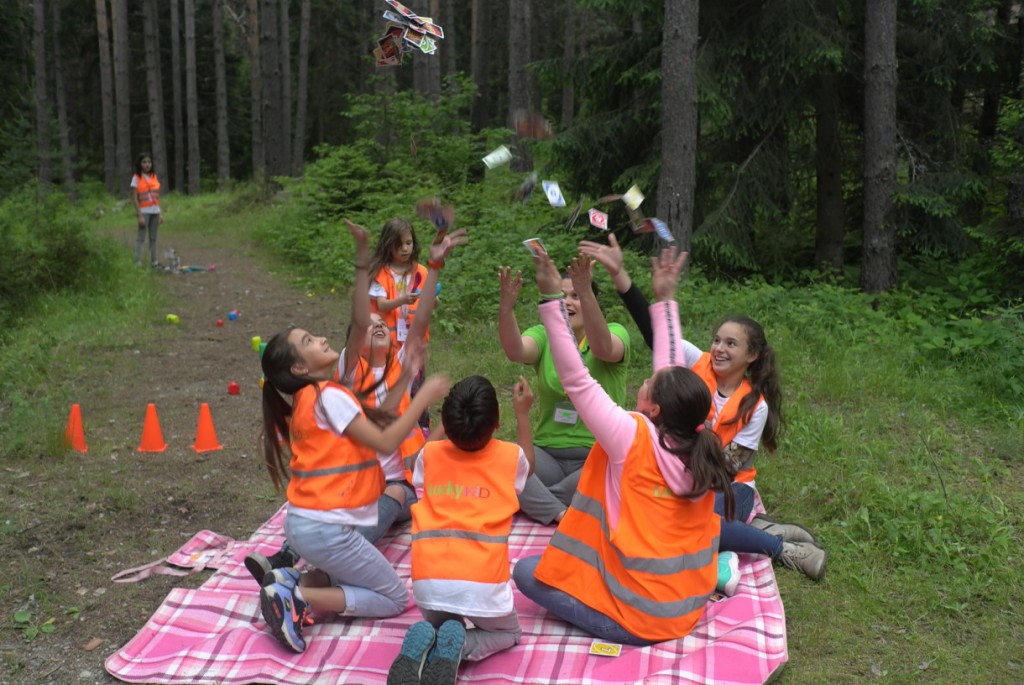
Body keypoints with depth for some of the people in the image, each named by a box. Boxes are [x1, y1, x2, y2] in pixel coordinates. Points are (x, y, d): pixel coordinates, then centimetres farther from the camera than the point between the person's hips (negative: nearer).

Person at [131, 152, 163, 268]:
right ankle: (138, 262, -5)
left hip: (155, 211, 5)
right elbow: (134, 198, -8)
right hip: (144, 211, -5)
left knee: (153, 237, 9)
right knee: (141, 237, -6)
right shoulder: (137, 178, -4)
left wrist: (161, 213, 8)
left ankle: (154, 261, 15)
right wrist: (139, 215, -15)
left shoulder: (154, 177, 11)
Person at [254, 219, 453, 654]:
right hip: (325, 529, -10)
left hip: (309, 521, 10)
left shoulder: (316, 391, 11)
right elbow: (385, 443, -20)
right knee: (394, 598, 7)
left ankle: (290, 582, 6)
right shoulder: (329, 396, -18)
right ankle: (298, 597, -9)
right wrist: (425, 395, -13)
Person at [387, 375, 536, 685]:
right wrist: (522, 412, 35)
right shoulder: (510, 455, 6)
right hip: (483, 583, -2)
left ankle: (422, 641, -1)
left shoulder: (429, 454, 10)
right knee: (508, 633, 29)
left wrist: (448, 419, 38)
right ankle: (459, 647, -3)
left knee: (440, 625, 35)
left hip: (428, 580, 2)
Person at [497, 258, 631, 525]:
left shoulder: (614, 332, -2)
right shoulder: (543, 335, 6)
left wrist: (585, 292, -44)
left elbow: (604, 349, -29)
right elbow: (515, 351, -18)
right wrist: (506, 307, -38)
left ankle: (534, 501, -14)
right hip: (548, 453, 2)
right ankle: (561, 513, -23)